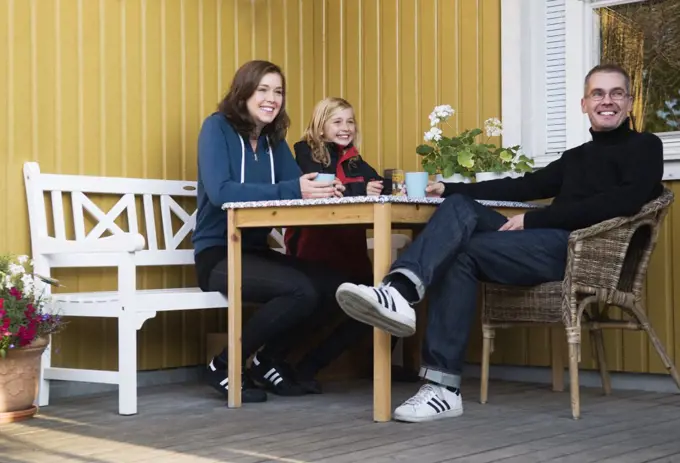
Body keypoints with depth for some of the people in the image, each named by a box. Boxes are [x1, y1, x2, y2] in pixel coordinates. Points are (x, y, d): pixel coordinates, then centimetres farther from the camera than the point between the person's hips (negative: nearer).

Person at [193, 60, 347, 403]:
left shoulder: (274, 139, 12)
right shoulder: (217, 127, -9)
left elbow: (299, 184, -1)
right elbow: (220, 192, -24)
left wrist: (324, 190, -26)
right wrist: (292, 191, -32)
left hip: (256, 252, 7)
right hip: (217, 255, -7)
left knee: (332, 287, -13)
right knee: (302, 291, -27)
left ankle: (269, 361, 7)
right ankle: (225, 366, -9)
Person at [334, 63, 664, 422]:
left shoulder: (644, 147, 7)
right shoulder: (576, 156, 30)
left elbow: (625, 202, -11)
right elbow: (526, 186, 27)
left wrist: (533, 219, -13)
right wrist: (449, 188, 16)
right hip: (549, 242, 7)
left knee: (464, 253, -22)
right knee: (459, 207, -14)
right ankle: (401, 290, -34)